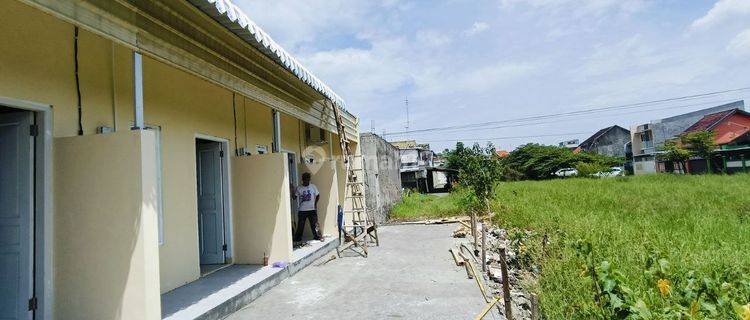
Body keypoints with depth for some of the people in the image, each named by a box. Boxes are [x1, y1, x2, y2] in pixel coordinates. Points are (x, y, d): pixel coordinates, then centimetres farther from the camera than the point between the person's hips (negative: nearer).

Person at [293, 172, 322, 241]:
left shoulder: (313, 187, 3)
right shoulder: (299, 188, 0)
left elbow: (318, 195, 10)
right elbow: (295, 197, -3)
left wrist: (315, 203, -1)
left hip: (312, 209, 1)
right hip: (302, 210, -1)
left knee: (314, 224, 5)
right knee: (300, 225, 3)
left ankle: (316, 236, 17)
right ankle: (297, 237, 14)